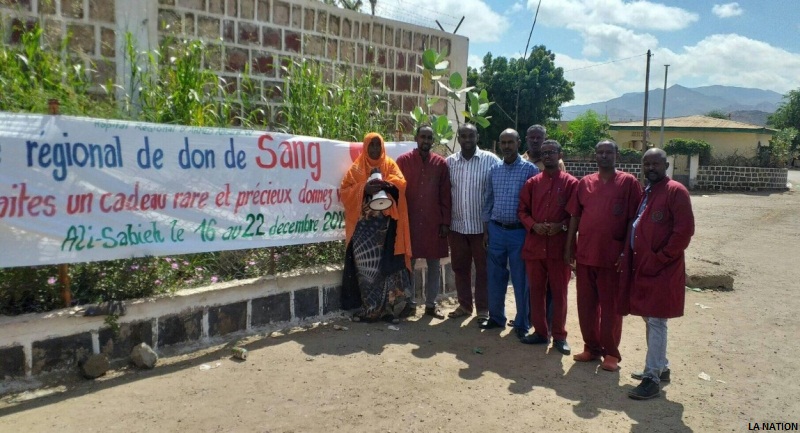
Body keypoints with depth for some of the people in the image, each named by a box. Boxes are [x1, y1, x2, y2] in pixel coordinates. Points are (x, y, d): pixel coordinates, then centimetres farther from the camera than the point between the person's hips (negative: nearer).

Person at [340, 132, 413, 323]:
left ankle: (388, 307, 4)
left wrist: (386, 183, -21)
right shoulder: (356, 167, 9)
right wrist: (364, 188, -15)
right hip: (364, 224, 0)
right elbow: (345, 190, 2)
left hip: (386, 222, 1)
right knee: (366, 264, -4)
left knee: (387, 264, -3)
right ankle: (369, 307, 5)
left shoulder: (390, 164, 13)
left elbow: (401, 182, -1)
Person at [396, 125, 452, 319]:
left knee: (434, 264, 7)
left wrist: (445, 222, 0)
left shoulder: (441, 163, 4)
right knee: (408, 263, 5)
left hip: (434, 222, 2)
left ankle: (431, 304, 18)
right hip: (409, 221, -1)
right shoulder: (403, 160, 0)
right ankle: (410, 303, 17)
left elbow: (445, 195, 4)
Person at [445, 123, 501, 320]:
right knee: (460, 267, 13)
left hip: (482, 225, -3)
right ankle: (464, 304, 27)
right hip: (457, 225, 3)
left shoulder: (490, 160, -5)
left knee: (483, 268, 7)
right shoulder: (449, 162, 5)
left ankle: (483, 308, 18)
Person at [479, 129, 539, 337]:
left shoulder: (529, 169, -5)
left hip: (519, 232, -4)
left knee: (521, 280, 4)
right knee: (495, 277, 11)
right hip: (496, 230, 4)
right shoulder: (494, 170, 8)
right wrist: (486, 229, 10)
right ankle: (496, 317, 26)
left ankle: (522, 323, 17)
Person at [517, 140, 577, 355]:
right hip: (534, 245, 3)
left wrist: (561, 226, -15)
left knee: (559, 292, 5)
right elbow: (522, 210, 9)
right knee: (536, 291, 10)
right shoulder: (532, 183, 8)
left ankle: (559, 336, 16)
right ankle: (540, 332, 22)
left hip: (560, 246, -3)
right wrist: (533, 225, -9)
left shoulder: (571, 183, 0)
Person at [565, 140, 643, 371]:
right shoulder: (585, 183, 9)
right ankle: (591, 347, 25)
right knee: (586, 304, 11)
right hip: (585, 254, 4)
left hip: (612, 256, -4)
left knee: (610, 306, 5)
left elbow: (634, 219, -5)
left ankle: (611, 353, 17)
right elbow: (575, 217, 11)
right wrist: (569, 247, 6)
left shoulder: (628, 182, -2)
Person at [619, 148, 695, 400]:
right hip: (641, 268, 9)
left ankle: (652, 377, 2)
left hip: (662, 270, -8)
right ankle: (661, 367, 30)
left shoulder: (675, 191, -9)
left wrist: (659, 259, -16)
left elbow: (684, 230, -17)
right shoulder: (645, 192, 17)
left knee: (656, 322, -5)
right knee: (650, 319, 16)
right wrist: (628, 258, 8)